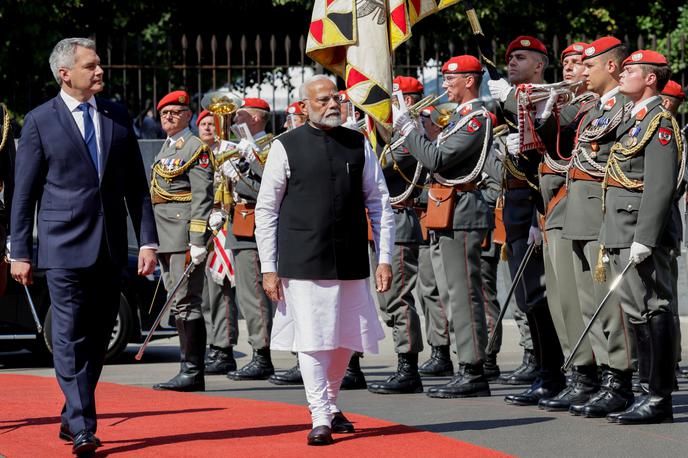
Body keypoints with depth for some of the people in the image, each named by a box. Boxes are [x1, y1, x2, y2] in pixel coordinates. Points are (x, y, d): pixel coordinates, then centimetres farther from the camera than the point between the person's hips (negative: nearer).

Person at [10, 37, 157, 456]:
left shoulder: (118, 117, 10)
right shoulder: (40, 122, -1)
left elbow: (136, 184, 12)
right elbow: (24, 192, 2)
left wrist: (148, 240, 4)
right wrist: (21, 252, 0)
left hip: (110, 248, 4)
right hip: (65, 246, -4)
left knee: (98, 337, 9)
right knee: (70, 339, -7)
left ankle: (72, 417, 22)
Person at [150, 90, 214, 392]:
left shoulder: (195, 147, -8)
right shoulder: (165, 148, 19)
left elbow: (202, 197, -14)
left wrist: (197, 242, -20)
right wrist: (154, 242, 21)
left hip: (184, 236, -9)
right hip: (165, 238, 9)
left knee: (186, 303, -10)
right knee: (178, 304, 10)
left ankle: (193, 373, -8)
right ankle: (188, 370, 15)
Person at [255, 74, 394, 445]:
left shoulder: (359, 145, 8)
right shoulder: (285, 148, 0)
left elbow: (379, 204, 10)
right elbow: (266, 210, 2)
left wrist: (384, 258, 2)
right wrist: (268, 268, -2)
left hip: (351, 263, 3)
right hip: (304, 263, -3)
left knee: (344, 339, 11)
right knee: (312, 340, -5)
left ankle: (331, 404, 31)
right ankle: (320, 418, 2)